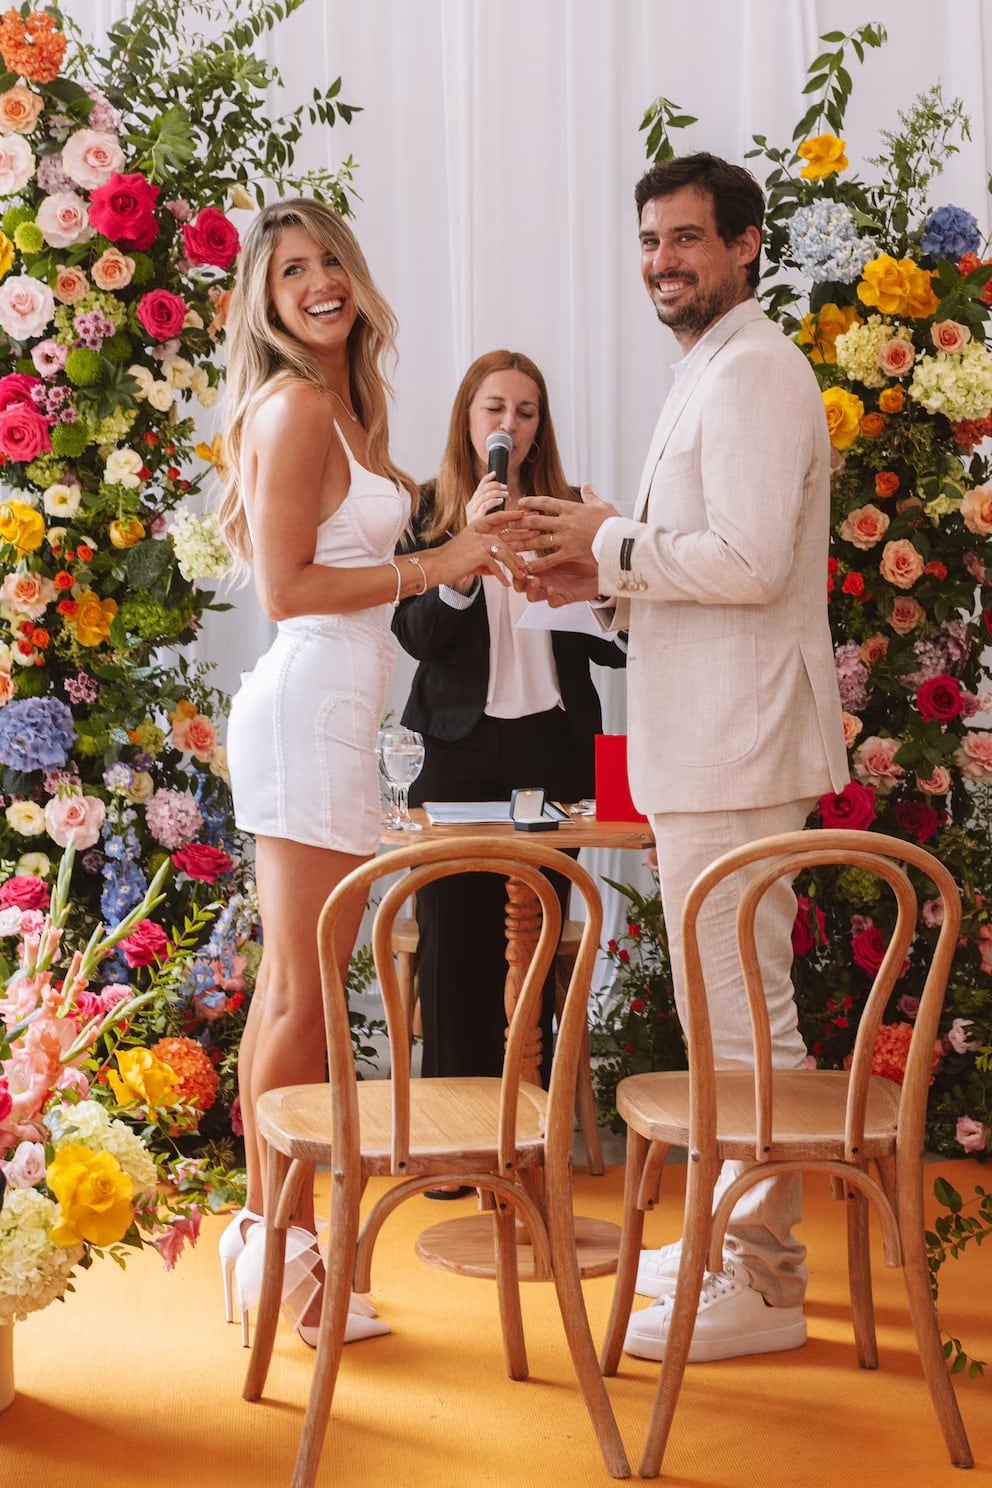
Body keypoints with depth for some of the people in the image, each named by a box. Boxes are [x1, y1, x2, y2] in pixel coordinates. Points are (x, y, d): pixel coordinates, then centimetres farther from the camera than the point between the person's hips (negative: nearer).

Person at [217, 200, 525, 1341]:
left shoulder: (341, 403, 18)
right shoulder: (295, 406, -11)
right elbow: (286, 588, -15)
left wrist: (465, 552, 14)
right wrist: (434, 568, -13)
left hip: (320, 713, 10)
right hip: (308, 706, -10)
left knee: (288, 989, 12)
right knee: (303, 998, -6)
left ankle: (266, 1231, 19)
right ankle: (280, 1242, 2)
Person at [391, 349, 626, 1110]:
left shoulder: (567, 509, 10)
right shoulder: (431, 511, 2)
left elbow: (601, 641, 16)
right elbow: (417, 635, -9)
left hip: (550, 744, 2)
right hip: (460, 747, -2)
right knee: (456, 935, -2)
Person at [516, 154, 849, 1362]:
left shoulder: (753, 373, -13)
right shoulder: (710, 375, 20)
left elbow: (752, 560, -24)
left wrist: (614, 542, -11)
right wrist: (609, 582, 10)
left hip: (737, 745, -11)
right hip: (705, 746, 11)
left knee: (738, 1009, -6)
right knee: (732, 1003, 17)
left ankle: (762, 1284, 2)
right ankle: (739, 1236, 27)